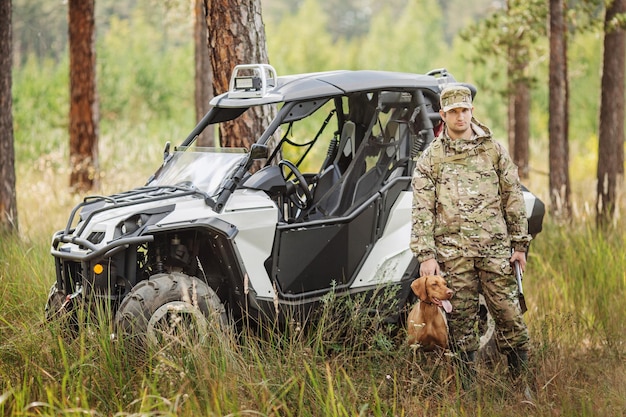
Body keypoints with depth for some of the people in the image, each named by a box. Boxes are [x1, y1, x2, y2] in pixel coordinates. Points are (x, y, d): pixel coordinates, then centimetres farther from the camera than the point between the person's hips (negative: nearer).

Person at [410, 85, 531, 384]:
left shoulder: (494, 150, 8)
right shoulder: (430, 158, 6)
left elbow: (513, 199, 10)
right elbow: (422, 211, 2)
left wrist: (519, 244, 6)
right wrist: (426, 255, -6)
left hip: (495, 249, 0)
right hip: (452, 252, 0)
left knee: (508, 313, -1)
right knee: (461, 319, 3)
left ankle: (522, 379, 11)